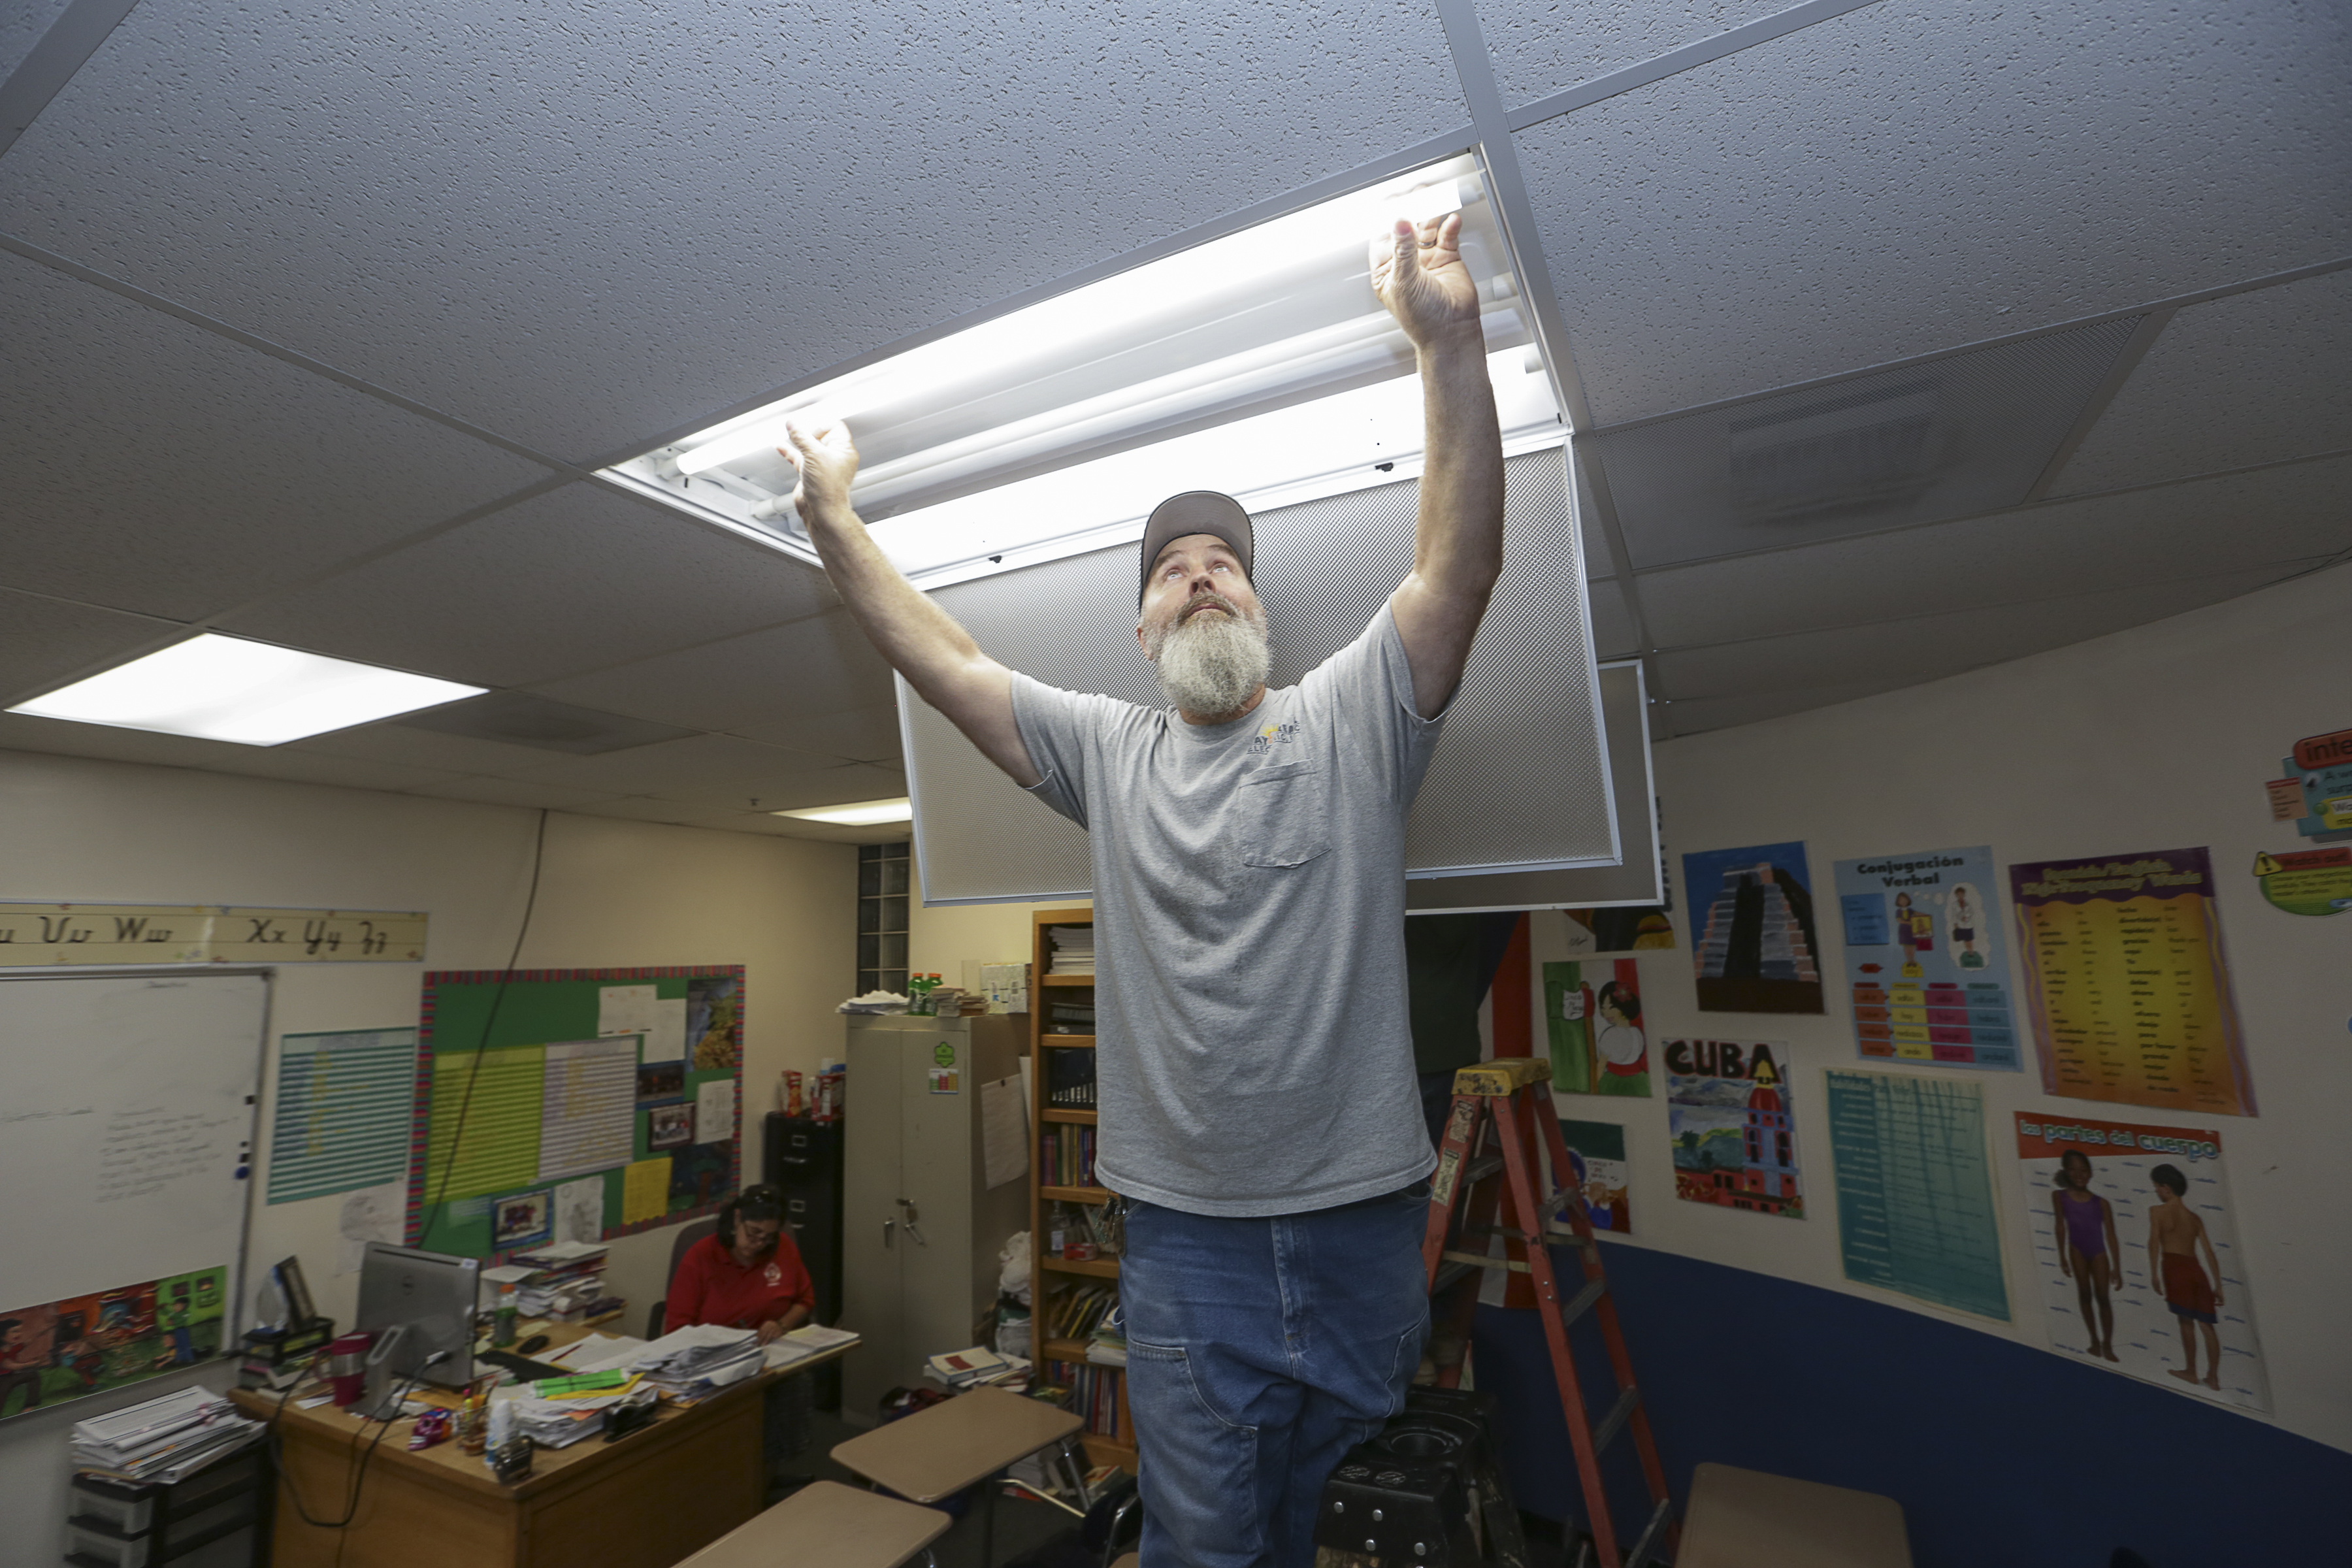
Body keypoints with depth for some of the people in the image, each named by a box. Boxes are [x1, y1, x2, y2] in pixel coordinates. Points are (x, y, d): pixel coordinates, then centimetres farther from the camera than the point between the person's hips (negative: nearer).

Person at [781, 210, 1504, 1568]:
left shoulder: (1350, 723, -1)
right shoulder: (1108, 754, 4)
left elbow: (1463, 563, -12)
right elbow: (943, 660, 5)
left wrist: (1449, 343, -17)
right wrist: (837, 521, 6)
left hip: (1363, 1216, 0)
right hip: (1186, 1228, 1)